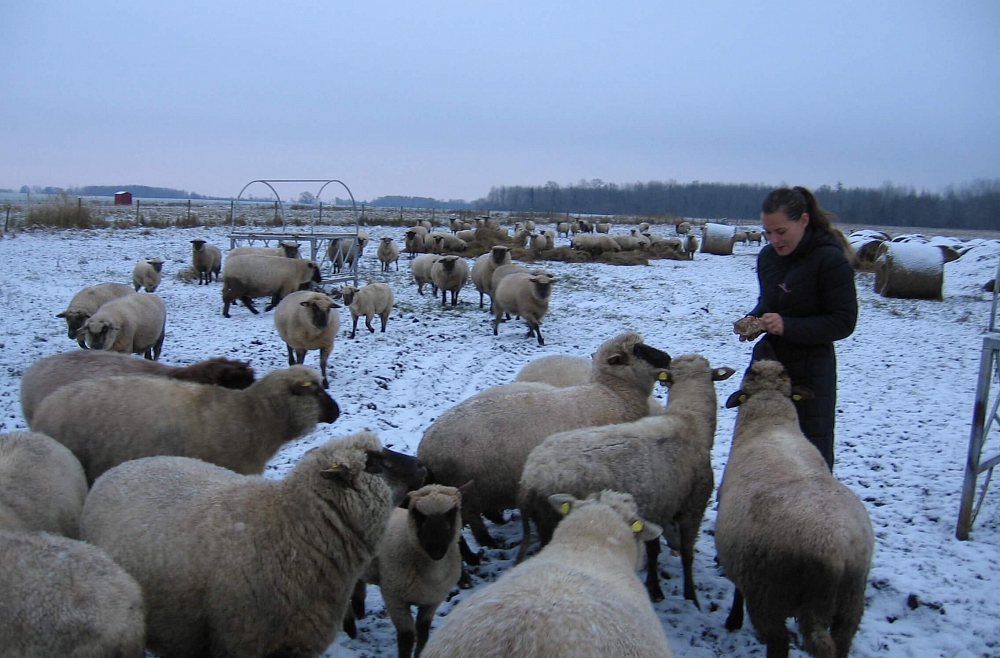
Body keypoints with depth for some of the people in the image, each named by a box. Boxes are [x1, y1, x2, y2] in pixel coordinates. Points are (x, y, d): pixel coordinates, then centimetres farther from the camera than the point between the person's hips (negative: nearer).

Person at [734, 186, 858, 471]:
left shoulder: (831, 260, -15)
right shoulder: (767, 256, 5)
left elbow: (843, 322, -15)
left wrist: (788, 326, -25)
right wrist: (754, 320, -2)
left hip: (810, 372, -6)